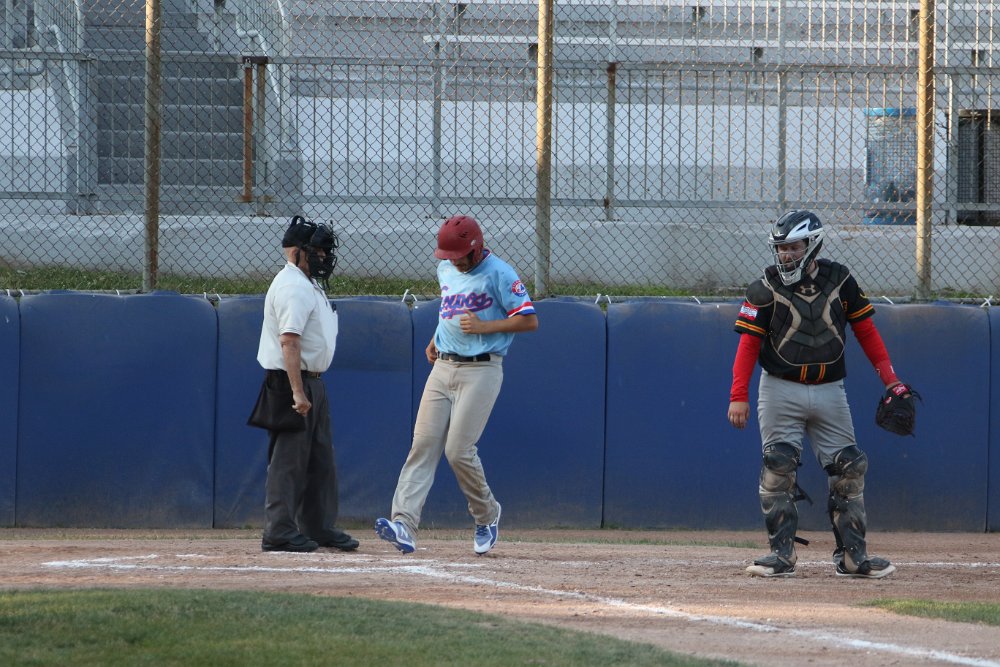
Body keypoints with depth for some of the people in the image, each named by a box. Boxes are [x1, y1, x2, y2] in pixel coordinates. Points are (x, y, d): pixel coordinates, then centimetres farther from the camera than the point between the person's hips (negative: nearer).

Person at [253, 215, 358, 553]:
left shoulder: (307, 285, 17)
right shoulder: (293, 288, -17)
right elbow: (289, 342, -25)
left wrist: (308, 389, 20)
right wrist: (298, 393, -29)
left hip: (311, 383, 11)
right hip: (291, 381, -11)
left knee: (320, 458, 14)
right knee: (289, 458, -8)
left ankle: (319, 526, 21)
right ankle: (279, 531, -6)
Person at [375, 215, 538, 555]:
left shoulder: (499, 274, -10)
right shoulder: (445, 269, 12)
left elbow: (530, 320, -11)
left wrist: (484, 326, -18)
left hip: (481, 370, -7)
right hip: (443, 367, 7)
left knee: (459, 450, -12)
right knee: (423, 444, -8)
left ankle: (487, 515, 14)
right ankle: (404, 523, -18)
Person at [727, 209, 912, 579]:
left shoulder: (839, 280, 2)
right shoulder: (766, 288, -4)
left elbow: (865, 329, 8)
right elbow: (749, 342, -6)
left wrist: (890, 378, 1)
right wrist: (739, 395, -14)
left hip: (829, 391, 2)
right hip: (780, 391, -2)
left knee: (849, 468, 0)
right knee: (778, 469, -8)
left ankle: (852, 555, 6)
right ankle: (781, 554, -3)